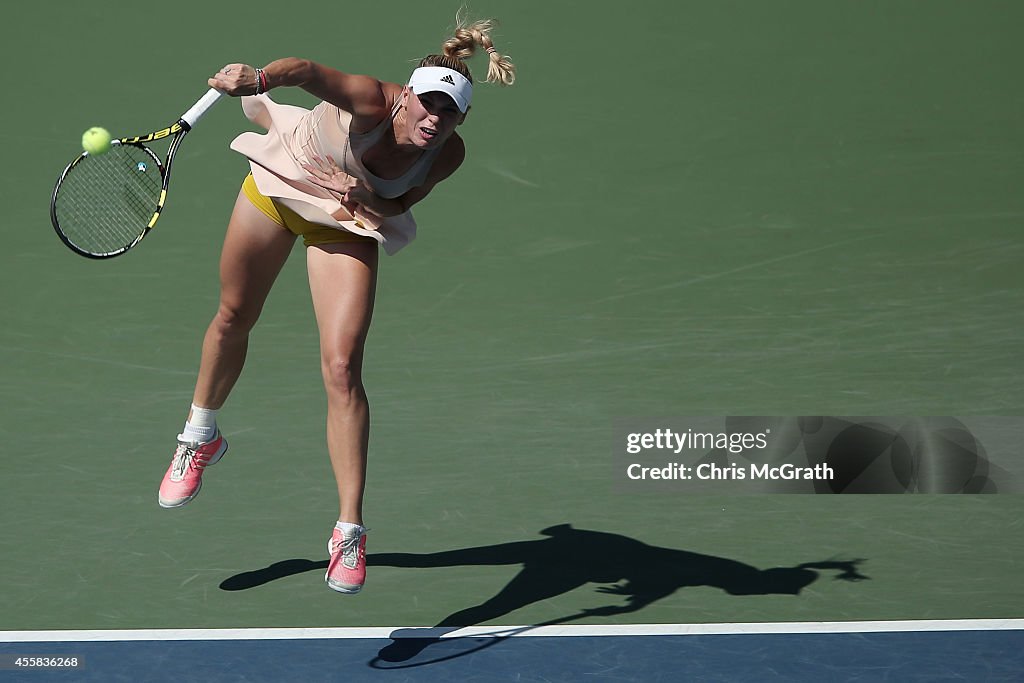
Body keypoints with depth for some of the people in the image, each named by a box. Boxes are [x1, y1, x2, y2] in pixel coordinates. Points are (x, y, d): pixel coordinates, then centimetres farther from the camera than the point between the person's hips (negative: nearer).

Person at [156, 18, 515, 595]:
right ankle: (201, 438, 49)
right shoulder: (372, 102, -38)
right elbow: (309, 72, -58)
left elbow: (401, 202, -9)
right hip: (279, 184, -1)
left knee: (342, 369, -13)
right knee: (234, 319, 19)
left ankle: (350, 532, -6)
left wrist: (367, 200, -31)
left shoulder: (448, 154, -27)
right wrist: (259, 79, -78)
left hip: (351, 222, 1)